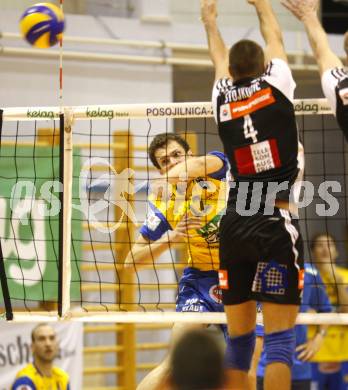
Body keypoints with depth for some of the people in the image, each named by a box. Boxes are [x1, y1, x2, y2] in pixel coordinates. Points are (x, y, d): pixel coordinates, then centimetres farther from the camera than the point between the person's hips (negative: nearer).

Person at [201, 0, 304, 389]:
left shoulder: (222, 97, 8)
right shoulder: (276, 85, 1)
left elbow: (220, 59, 31)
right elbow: (275, 39, 22)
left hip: (234, 225, 4)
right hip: (276, 225, -4)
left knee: (238, 338, 10)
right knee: (279, 338, -7)